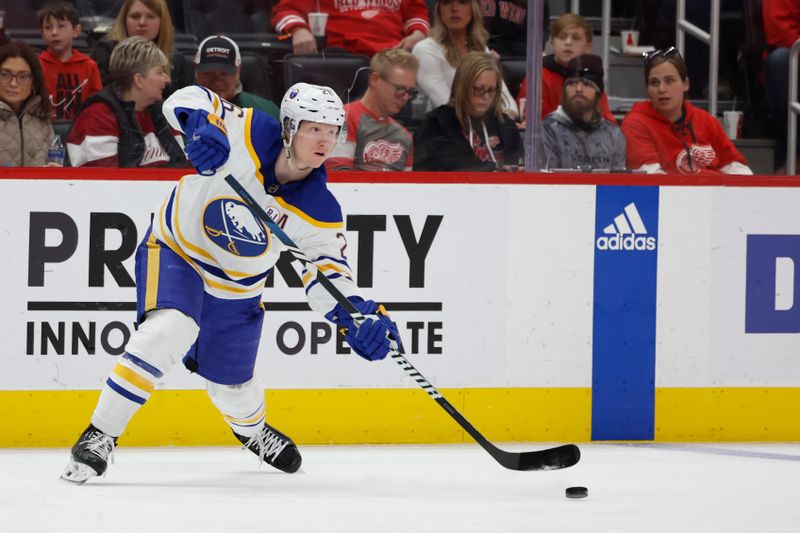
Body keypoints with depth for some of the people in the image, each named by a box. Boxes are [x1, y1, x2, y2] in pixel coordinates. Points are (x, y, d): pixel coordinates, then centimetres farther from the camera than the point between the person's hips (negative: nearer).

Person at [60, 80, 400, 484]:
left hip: (236, 290, 4)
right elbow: (187, 100, -21)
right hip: (175, 250, -4)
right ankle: (98, 437, -24)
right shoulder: (246, 135, -25)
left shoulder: (320, 212, -18)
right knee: (169, 331, -31)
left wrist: (361, 316, -34)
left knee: (231, 383, 16)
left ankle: (252, 430, 55)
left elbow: (327, 273, -15)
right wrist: (201, 127, -44)